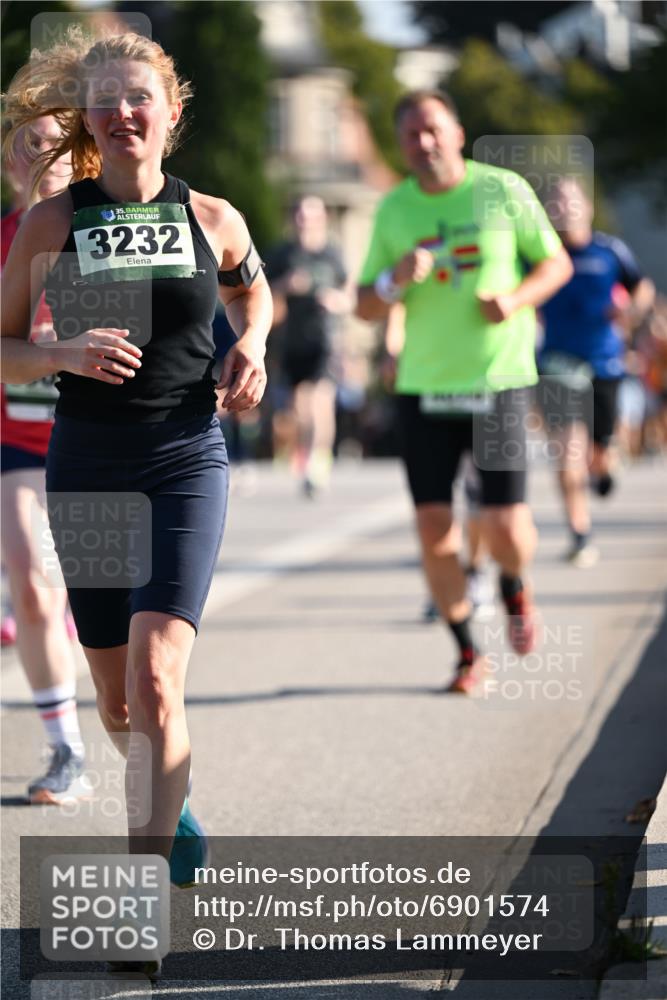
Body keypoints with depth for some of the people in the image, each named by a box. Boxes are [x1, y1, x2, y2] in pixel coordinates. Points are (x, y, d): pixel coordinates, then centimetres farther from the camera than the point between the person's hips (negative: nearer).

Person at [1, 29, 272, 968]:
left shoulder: (212, 219, 2)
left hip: (186, 465, -1)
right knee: (118, 706, 11)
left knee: (155, 679, -19)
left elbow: (253, 292, 24)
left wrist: (251, 347, 4)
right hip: (87, 468, 1)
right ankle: (175, 812, 43)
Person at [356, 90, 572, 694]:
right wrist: (395, 281, -15)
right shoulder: (393, 210, 4)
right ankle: (468, 653, 14)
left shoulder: (503, 191, -2)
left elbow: (557, 262, 7)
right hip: (424, 388, 2)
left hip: (499, 379, -2)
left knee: (505, 526, -8)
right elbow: (365, 309, 8)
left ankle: (516, 588, 28)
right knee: (434, 526, -4)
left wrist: (517, 298, -13)